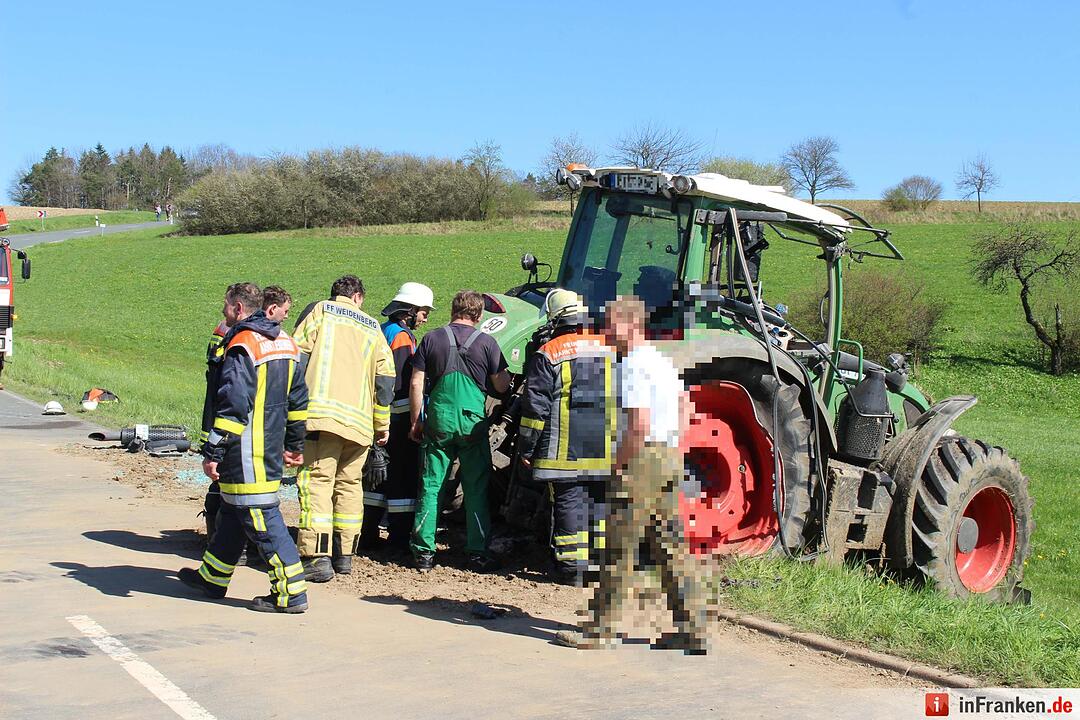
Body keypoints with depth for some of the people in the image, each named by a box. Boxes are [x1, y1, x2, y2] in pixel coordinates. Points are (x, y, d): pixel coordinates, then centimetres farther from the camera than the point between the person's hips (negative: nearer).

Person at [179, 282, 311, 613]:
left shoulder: (242, 346, -16)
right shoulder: (286, 343, 13)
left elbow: (233, 405, -22)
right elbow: (298, 399, 18)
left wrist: (212, 452, -19)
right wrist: (294, 444, 25)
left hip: (247, 455, -10)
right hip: (271, 449, 10)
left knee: (260, 518, -6)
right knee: (232, 512, 21)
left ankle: (291, 594, -6)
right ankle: (211, 577, 35)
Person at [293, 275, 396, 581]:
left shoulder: (321, 311, 10)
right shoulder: (372, 327, 22)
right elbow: (385, 378, 17)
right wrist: (382, 424, 22)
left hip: (322, 415, -4)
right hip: (360, 421, 5)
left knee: (317, 481, -8)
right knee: (349, 484, 15)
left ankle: (317, 557, -17)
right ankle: (344, 554, 18)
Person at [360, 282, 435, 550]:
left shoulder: (383, 331, 16)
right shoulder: (401, 336, -13)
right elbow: (403, 383, -20)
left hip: (381, 414, 9)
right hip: (400, 415, -9)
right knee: (404, 474, -3)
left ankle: (368, 532, 17)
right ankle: (400, 535, 1)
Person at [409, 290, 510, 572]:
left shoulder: (432, 339, 2)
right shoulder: (486, 342, -1)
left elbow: (416, 384, 1)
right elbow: (501, 387, 0)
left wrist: (415, 422, 9)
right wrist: (507, 377, 22)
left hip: (438, 422, 1)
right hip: (473, 422, -1)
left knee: (430, 487, 7)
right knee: (476, 490, 7)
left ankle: (424, 552, 6)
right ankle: (478, 554, 9)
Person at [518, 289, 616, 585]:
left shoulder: (548, 354, -7)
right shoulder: (612, 348, 8)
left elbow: (535, 407, -9)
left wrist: (526, 449, -1)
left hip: (566, 449, -4)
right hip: (608, 450, 4)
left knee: (569, 504, 1)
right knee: (602, 503, 12)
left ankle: (574, 568, 2)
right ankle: (602, 563, 16)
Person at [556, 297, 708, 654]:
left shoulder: (634, 365, -14)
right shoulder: (662, 361, 16)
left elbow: (639, 426, -23)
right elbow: (681, 404, 26)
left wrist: (619, 464, -12)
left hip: (642, 458, -9)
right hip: (671, 458, 9)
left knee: (620, 548, -2)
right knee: (671, 549, 10)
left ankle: (600, 631, 6)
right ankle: (692, 633, 10)